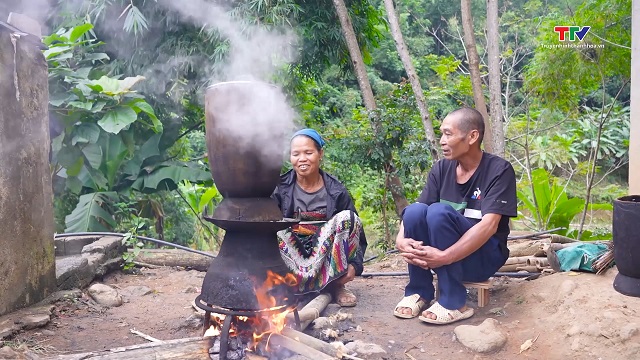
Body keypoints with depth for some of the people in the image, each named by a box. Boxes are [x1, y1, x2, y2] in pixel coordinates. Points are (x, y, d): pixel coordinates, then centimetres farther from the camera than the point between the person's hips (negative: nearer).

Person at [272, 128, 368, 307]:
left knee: (347, 218, -21)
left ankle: (336, 285, -10)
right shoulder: (279, 187, -1)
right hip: (291, 262, -1)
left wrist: (354, 265, -17)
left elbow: (355, 229, 1)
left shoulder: (336, 191, 1)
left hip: (327, 260, 1)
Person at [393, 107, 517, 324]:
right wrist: (401, 240, -29)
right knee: (414, 211, -23)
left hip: (484, 256, -4)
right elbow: (412, 215, -6)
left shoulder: (499, 170, -14)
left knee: (439, 211, -30)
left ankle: (453, 303, -22)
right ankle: (419, 292, -8)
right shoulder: (442, 169, 0)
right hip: (441, 254, 5)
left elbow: (489, 225, -25)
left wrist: (444, 257, -34)